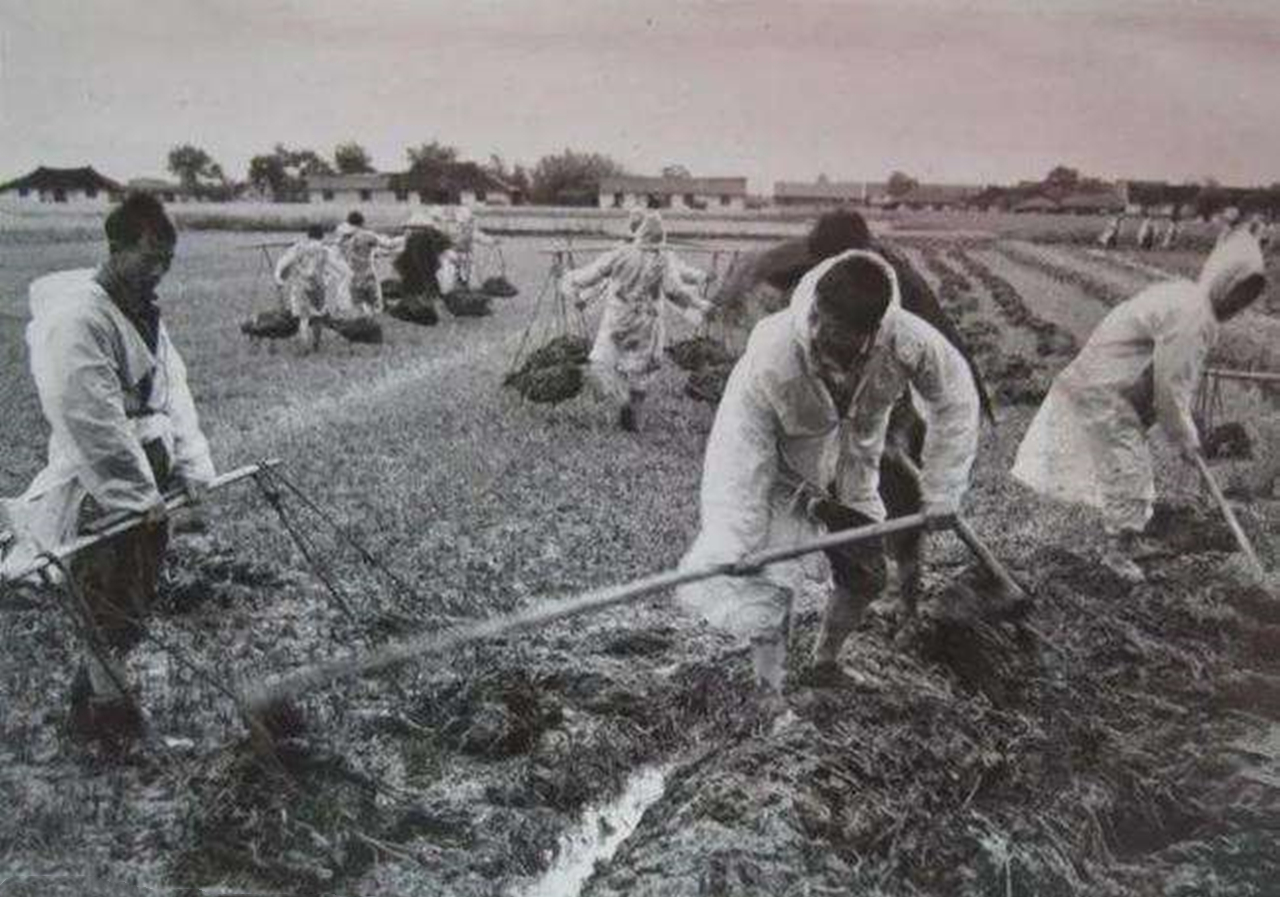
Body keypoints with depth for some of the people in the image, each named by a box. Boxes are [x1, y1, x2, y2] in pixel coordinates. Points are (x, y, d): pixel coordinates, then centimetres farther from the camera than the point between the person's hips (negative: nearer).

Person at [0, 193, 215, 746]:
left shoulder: (144, 312, 10)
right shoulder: (77, 316, -19)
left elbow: (172, 390, 9)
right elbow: (93, 421, -23)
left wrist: (191, 466, -1)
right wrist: (138, 496, -20)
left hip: (147, 482, 9)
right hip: (99, 492, -9)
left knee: (138, 598, 17)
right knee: (115, 613, 1)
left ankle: (94, 695, 36)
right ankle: (106, 709, 21)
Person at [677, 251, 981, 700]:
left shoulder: (909, 342, -31)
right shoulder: (769, 359, -39)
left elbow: (955, 405, -11)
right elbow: (739, 461, -35)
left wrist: (940, 492, -9)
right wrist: (731, 554, -37)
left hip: (853, 480, 4)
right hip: (783, 480, -4)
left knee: (865, 578, 15)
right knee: (771, 589, -12)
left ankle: (825, 662, 43)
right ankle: (768, 696, 10)